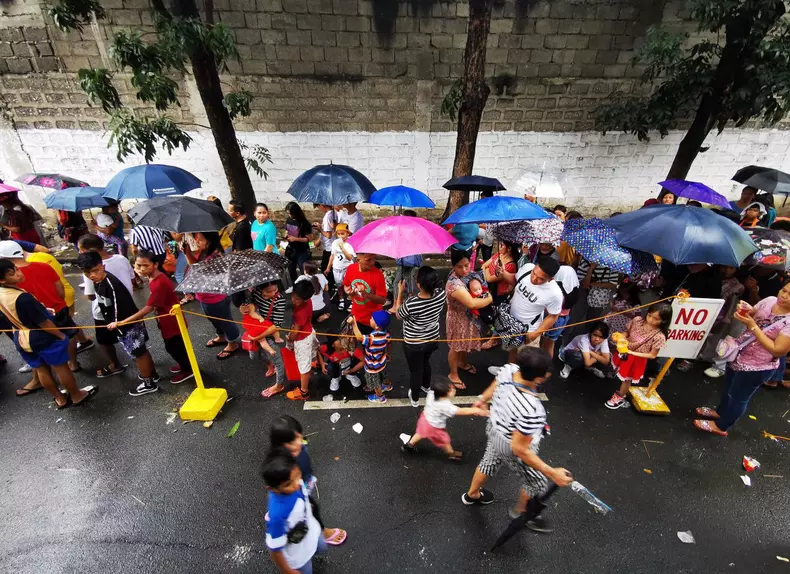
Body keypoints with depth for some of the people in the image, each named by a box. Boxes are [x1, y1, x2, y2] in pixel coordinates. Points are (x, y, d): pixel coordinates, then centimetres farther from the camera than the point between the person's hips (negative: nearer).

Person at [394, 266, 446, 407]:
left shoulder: (410, 304, -36)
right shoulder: (441, 294, -24)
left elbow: (398, 315, -12)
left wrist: (400, 293, -7)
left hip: (413, 345, -5)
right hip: (433, 340, 5)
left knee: (415, 370, 20)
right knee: (425, 362, 34)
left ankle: (415, 399, 46)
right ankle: (426, 386, 61)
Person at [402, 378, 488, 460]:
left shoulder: (432, 394, -23)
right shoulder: (445, 406, -40)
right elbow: (461, 411, -38)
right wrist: (476, 410, -32)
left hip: (425, 419, 6)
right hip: (434, 427, -6)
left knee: (421, 433, 34)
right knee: (445, 441, 23)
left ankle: (409, 445, 52)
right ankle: (452, 454, 48)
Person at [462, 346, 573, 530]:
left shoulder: (508, 369, -25)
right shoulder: (531, 411, -45)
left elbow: (493, 388, -2)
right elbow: (519, 449, -31)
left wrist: (482, 401, 19)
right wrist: (552, 473, -23)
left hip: (495, 428, 7)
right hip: (512, 448, -6)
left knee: (489, 462, 35)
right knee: (537, 482, 25)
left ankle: (471, 495, 64)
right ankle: (522, 512, 57)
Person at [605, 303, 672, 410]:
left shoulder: (659, 336, -29)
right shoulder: (637, 320, -18)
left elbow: (652, 355, -20)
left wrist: (632, 353, -28)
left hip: (636, 360, -4)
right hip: (625, 351, 4)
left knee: (627, 379, 17)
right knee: (622, 375, 27)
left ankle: (619, 398, 42)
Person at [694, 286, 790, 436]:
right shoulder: (770, 300, -8)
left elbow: (778, 350, -27)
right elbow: (750, 315, 7)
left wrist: (753, 326, -31)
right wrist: (744, 310, -17)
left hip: (757, 367, -7)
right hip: (739, 354, 7)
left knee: (737, 397, 14)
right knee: (728, 387, 28)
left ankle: (721, 426, 35)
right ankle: (720, 411, 52)